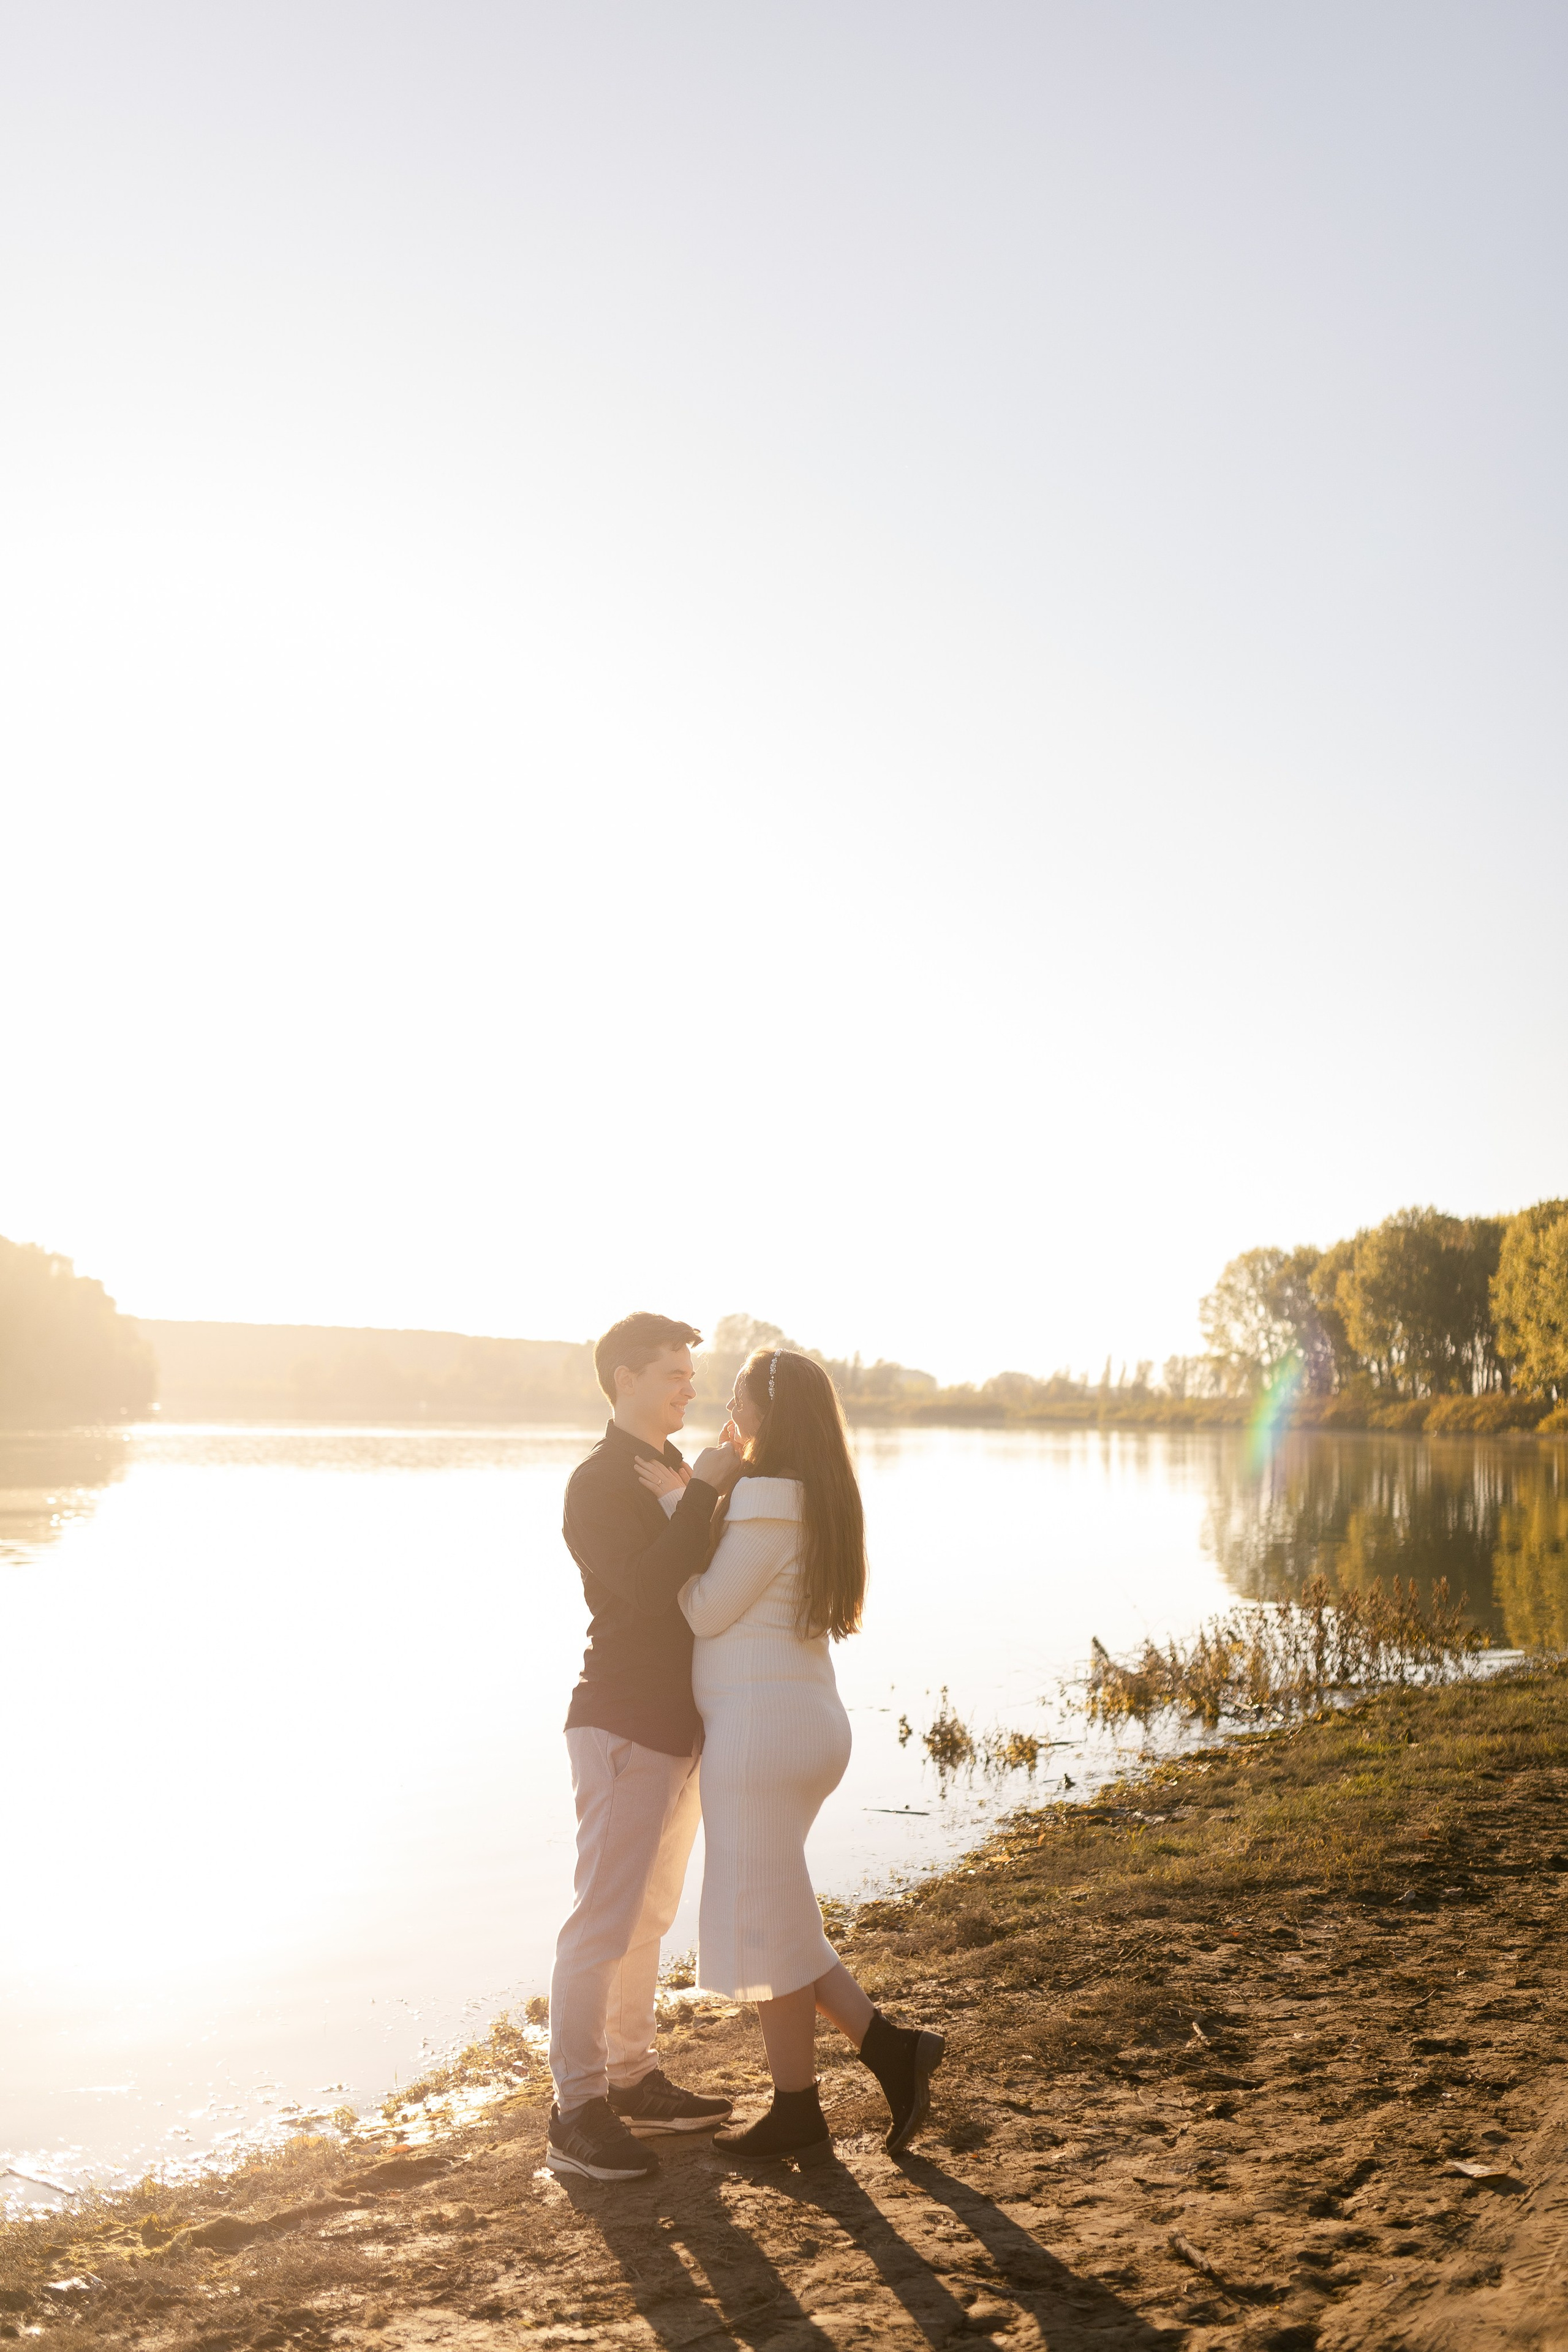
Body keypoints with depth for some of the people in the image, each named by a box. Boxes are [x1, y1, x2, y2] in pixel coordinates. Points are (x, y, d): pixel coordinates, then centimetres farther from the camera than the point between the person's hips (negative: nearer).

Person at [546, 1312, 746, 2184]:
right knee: (604, 1920, -5)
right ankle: (577, 2112, 3)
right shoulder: (599, 1483, -13)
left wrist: (721, 1492, 0)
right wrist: (702, 1493, -25)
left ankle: (634, 2078, 28)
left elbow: (708, 1578, 15)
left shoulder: (673, 1471, 14)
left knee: (648, 1914, 17)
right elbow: (646, 1589, -26)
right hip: (624, 1727, -9)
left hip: (679, 1725, 9)